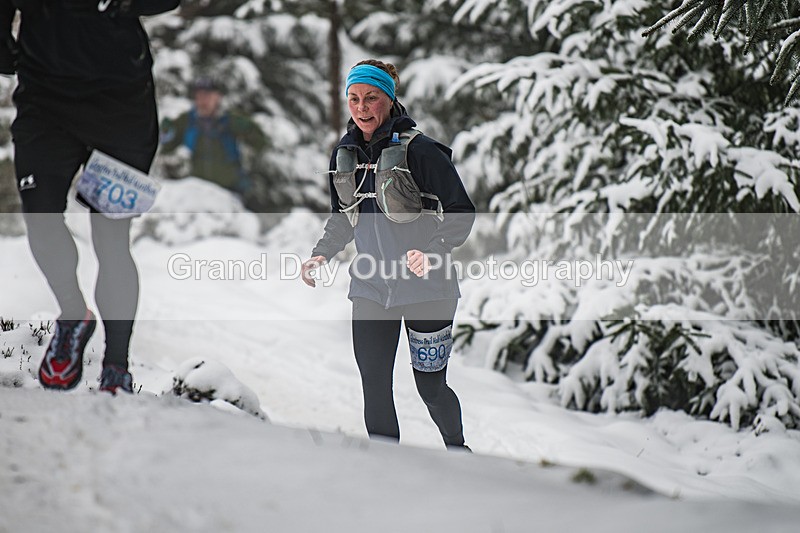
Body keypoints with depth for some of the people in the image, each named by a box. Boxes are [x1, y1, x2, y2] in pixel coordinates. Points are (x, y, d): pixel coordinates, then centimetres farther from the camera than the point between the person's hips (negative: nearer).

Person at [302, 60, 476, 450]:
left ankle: (457, 451, 28)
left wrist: (432, 252, -26)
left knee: (431, 387, 1)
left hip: (424, 286, -5)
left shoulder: (418, 150, -12)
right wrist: (321, 255, 4)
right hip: (371, 286, 5)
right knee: (374, 387, 1)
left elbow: (461, 213, -10)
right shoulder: (344, 154, 7)